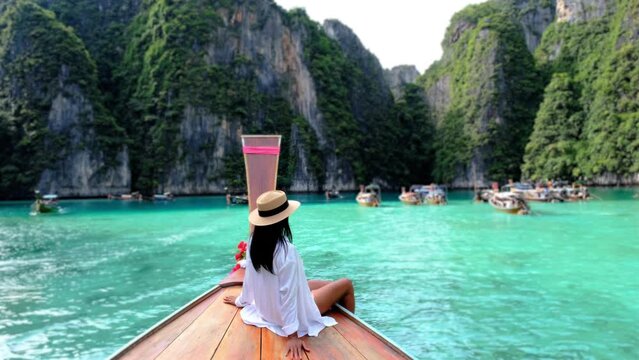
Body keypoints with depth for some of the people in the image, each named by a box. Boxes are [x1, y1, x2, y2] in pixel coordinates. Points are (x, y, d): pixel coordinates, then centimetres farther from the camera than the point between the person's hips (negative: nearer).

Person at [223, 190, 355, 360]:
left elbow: (249, 277, 2)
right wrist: (292, 335, -29)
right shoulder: (286, 250, -32)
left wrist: (240, 300, 18)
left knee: (327, 284, 25)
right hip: (297, 311, -7)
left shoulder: (254, 241, -10)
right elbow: (288, 293, -33)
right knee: (346, 285, 9)